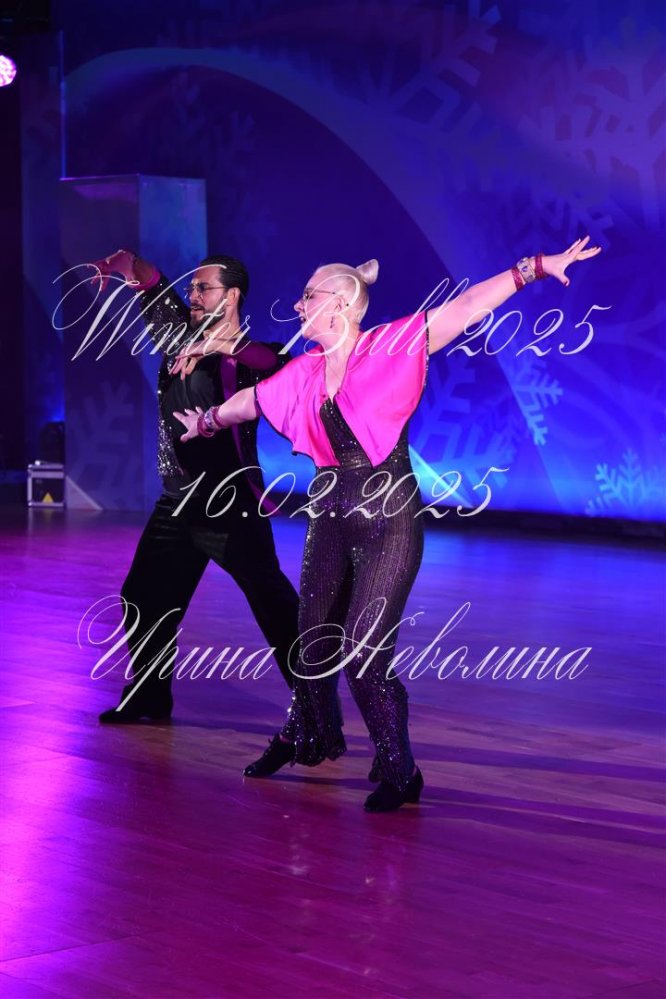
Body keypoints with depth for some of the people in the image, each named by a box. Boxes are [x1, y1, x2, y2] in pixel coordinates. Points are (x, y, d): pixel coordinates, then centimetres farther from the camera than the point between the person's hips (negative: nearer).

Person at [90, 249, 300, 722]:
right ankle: (148, 697, 30)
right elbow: (152, 285, 9)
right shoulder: (180, 335, 8)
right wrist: (124, 263, -13)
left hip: (232, 507, -7)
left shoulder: (247, 356, -10)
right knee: (144, 600, 14)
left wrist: (219, 345, -41)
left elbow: (280, 363, -31)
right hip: (177, 505, 7)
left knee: (275, 605, -9)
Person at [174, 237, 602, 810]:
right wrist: (206, 423, 42)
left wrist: (536, 268, -21)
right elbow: (250, 401, 26)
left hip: (388, 519, -6)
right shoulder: (306, 372, 7)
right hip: (332, 514, 6)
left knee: (364, 650, -11)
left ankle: (399, 772, 7)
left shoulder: (390, 347, -9)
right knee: (315, 637, 15)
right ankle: (310, 735, 43)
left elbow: (465, 307, -15)